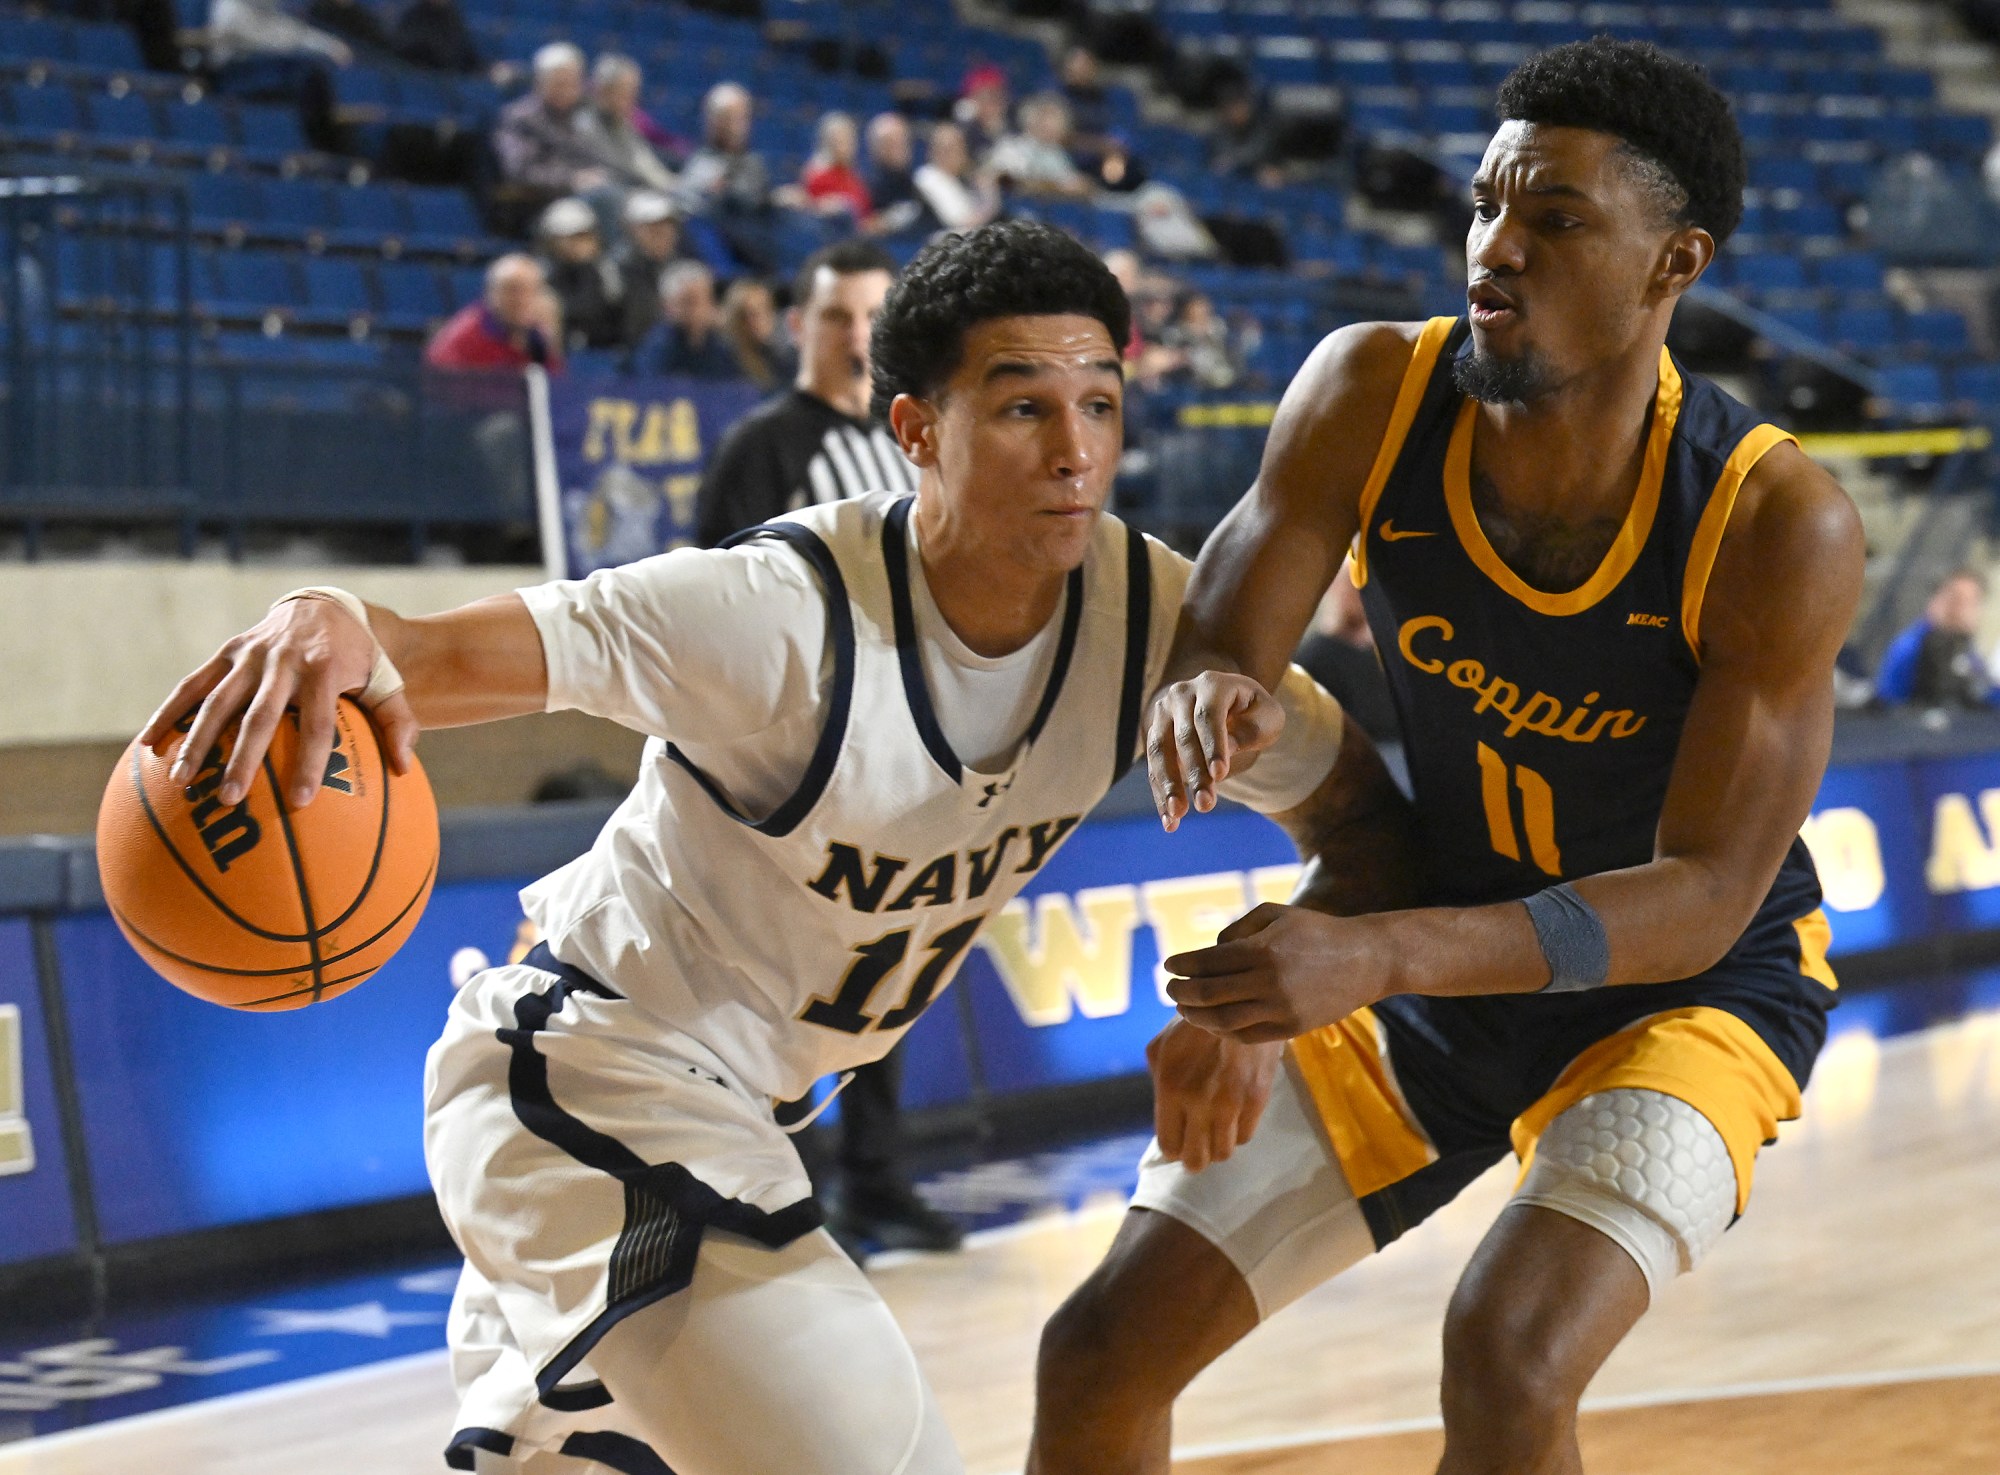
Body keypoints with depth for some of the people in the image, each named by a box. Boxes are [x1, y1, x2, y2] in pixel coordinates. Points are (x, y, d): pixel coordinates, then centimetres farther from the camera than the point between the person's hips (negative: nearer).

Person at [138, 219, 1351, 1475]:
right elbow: (461, 651, -39)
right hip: (589, 1059, -8)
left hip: (718, 1096, 8)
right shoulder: (789, 615, -30)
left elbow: (1340, 796, 3)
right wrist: (340, 631, -62)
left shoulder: (1149, 614, -12)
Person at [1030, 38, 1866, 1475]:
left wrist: (1372, 955, -42)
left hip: (1688, 987, -4)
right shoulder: (1375, 394, -18)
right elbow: (1225, 643, -14)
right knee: (1102, 1354, 2)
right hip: (1433, 955, 4)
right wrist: (1205, 693, -41)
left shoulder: (1777, 522, -28)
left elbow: (1701, 899, -28)